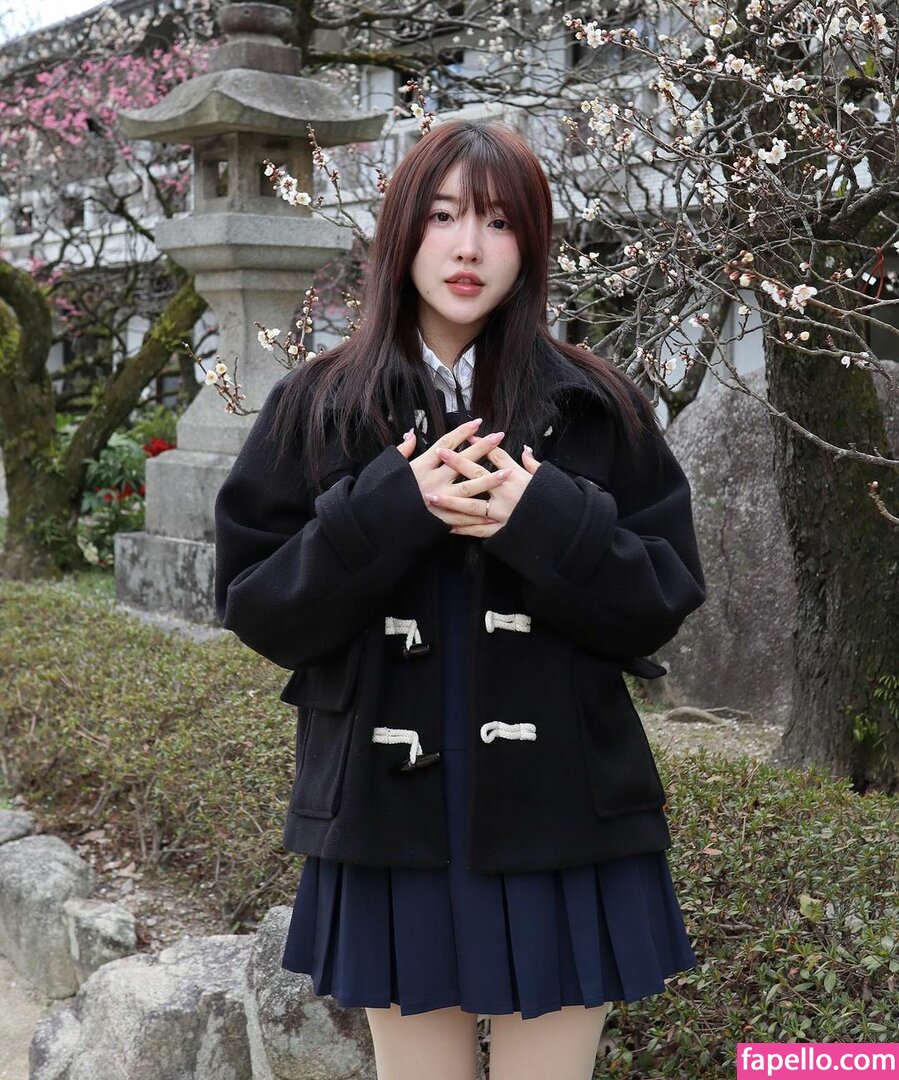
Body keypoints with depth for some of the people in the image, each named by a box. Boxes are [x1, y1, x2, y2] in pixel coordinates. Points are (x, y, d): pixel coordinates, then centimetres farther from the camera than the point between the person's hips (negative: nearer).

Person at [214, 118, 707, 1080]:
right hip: (390, 820, 1)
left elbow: (664, 599, 0)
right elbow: (255, 608, -1)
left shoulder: (595, 407, 1)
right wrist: (384, 512, -16)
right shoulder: (315, 410, 2)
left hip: (555, 817, 0)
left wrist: (548, 523, -17)